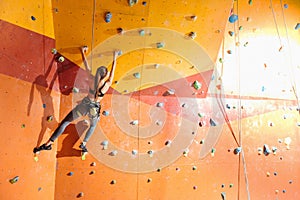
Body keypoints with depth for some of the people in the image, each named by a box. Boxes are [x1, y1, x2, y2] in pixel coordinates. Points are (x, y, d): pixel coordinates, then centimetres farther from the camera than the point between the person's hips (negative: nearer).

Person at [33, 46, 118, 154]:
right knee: (93, 126, 33)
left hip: (85, 104, 1)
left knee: (65, 122, 11)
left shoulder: (92, 80, -14)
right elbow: (112, 72, -3)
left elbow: (86, 66, -2)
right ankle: (84, 144, 30)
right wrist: (114, 59, 8)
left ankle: (48, 143, 12)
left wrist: (83, 52, 11)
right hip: (95, 109, 0)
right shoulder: (107, 85, -17)